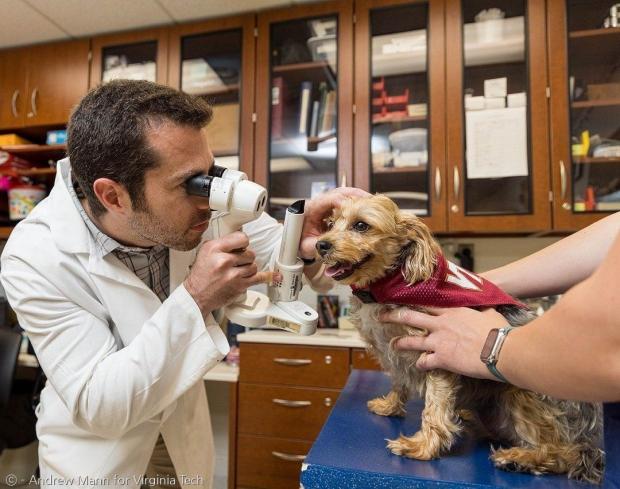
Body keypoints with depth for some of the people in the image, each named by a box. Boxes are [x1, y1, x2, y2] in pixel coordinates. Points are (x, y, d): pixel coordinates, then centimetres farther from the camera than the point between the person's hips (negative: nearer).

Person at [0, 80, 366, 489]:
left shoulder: (189, 200, -24)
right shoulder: (34, 257, -29)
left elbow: (276, 253, -12)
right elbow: (98, 408, -30)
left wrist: (307, 245, -36)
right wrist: (194, 299, -40)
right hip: (96, 444, -3)